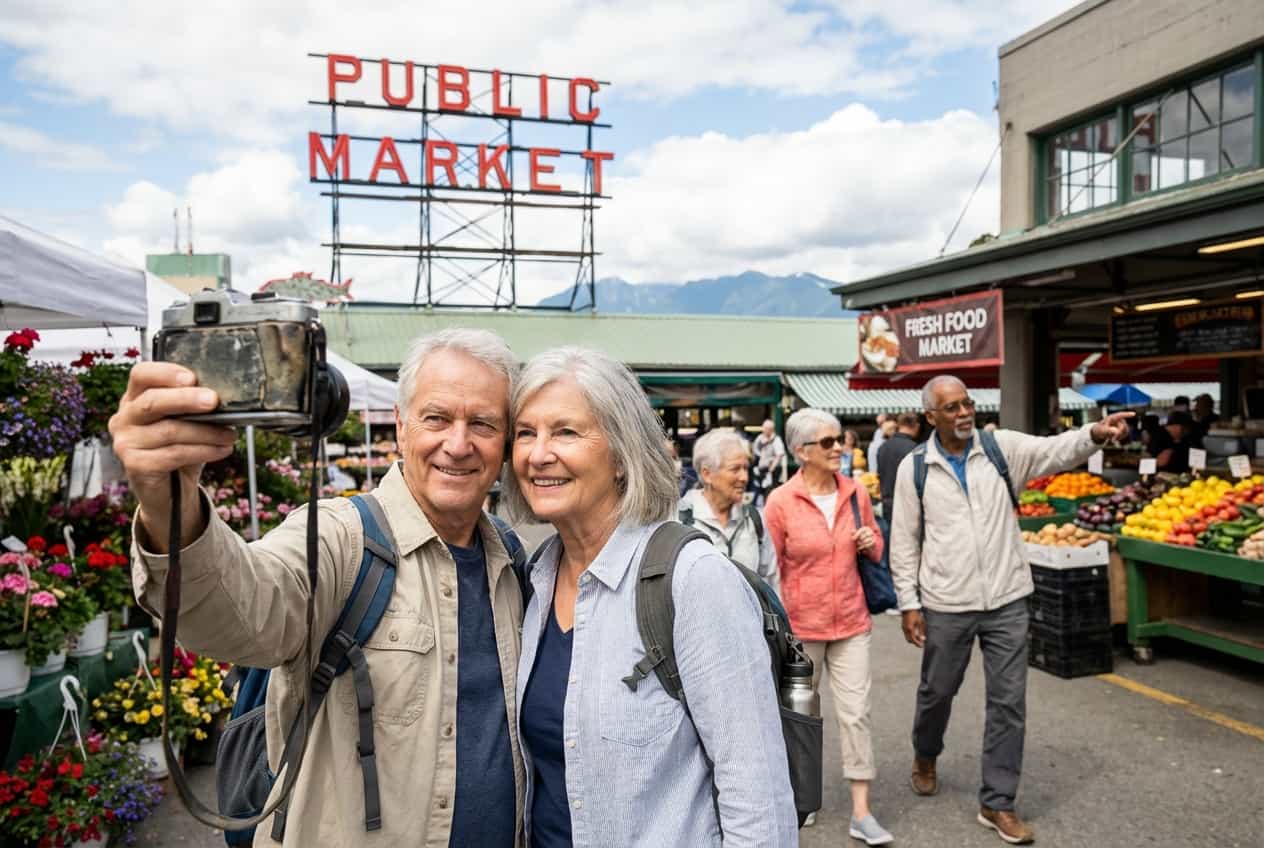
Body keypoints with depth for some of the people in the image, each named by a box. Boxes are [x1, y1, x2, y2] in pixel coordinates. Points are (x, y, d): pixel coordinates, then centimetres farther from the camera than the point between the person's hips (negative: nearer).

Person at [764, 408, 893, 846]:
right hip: (801, 624, -2)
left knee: (856, 713, 3)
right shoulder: (780, 502, -14)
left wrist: (871, 543, -11)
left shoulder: (856, 493, -2)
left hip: (851, 622, 3)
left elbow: (875, 551, 12)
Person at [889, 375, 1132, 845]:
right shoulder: (914, 467, -6)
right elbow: (904, 541, -2)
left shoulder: (1003, 446, -2)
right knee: (937, 691, 17)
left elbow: (1055, 450, -18)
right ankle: (925, 756, 47)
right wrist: (909, 604, -4)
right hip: (946, 605, -1)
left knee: (1009, 702, 6)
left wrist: (1094, 434, -39)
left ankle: (996, 803, 22)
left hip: (1007, 601, 1)